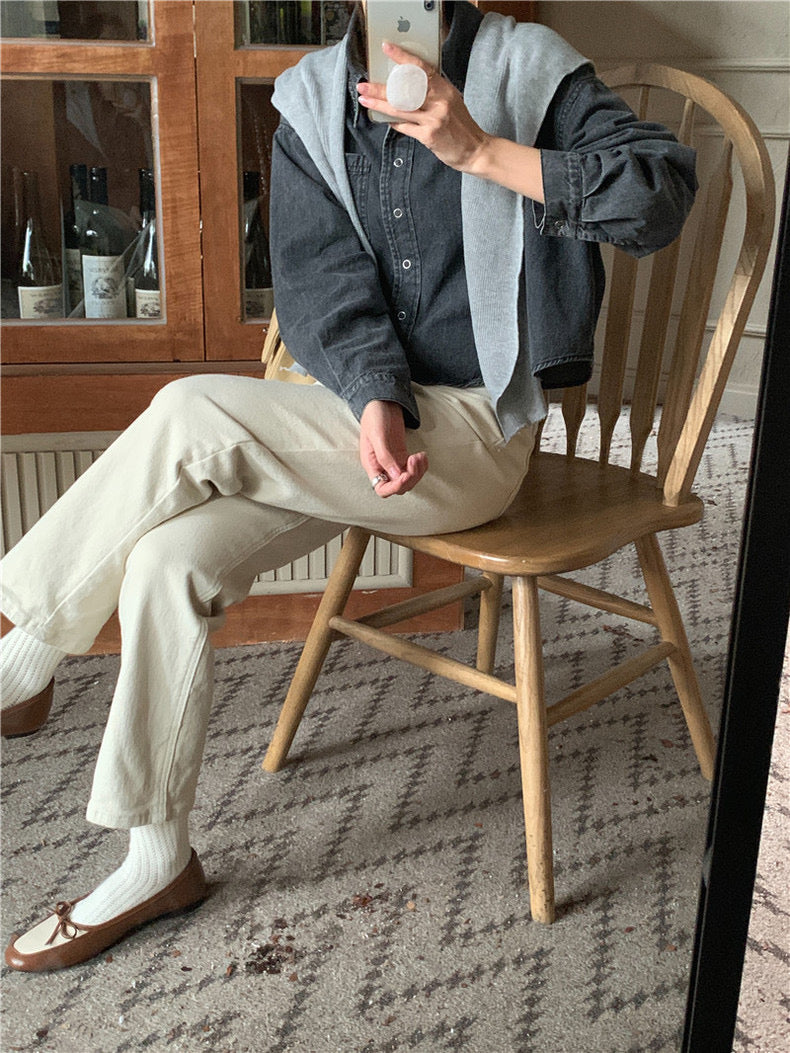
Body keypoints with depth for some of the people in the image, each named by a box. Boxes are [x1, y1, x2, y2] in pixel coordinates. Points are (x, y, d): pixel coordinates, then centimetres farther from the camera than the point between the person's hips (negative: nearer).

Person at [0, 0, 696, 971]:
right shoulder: (311, 105, 10)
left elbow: (660, 191, -13)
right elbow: (321, 281, -2)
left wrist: (479, 150, -22)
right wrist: (375, 403, -22)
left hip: (476, 428, -5)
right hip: (352, 410, 5)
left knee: (189, 414, -25)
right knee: (169, 556, -17)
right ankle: (159, 861, 0)